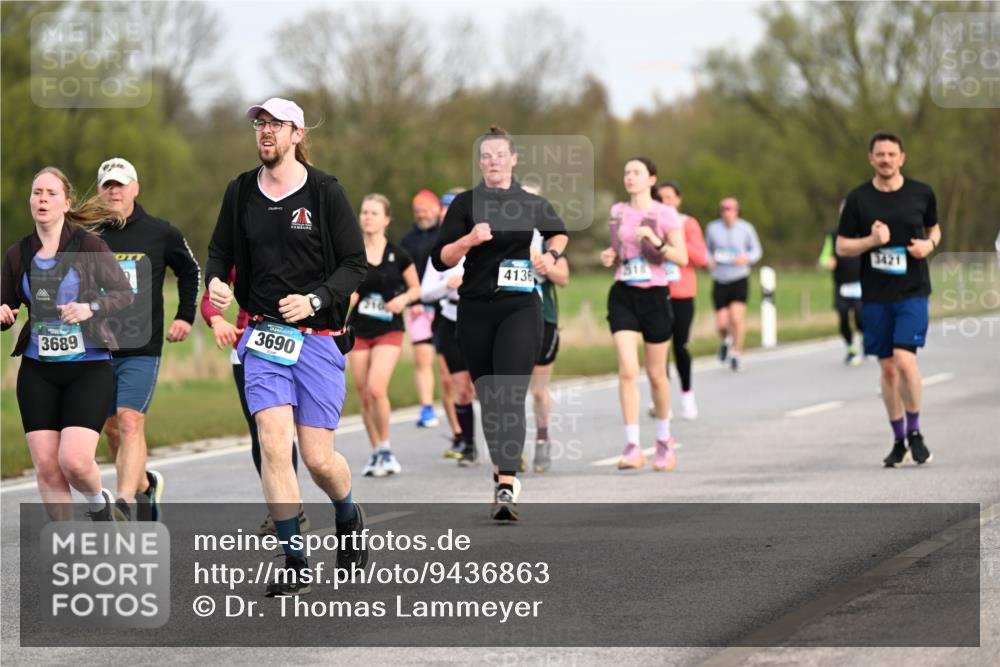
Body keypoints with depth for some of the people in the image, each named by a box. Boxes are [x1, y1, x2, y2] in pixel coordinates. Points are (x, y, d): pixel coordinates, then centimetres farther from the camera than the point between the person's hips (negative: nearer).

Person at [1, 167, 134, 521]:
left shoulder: (89, 246, -5)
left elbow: (125, 294, -3)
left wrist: (90, 308, -20)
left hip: (89, 367, -4)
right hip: (37, 370, 4)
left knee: (74, 461, -15)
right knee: (46, 466, -2)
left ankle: (99, 501, 19)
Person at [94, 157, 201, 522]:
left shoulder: (161, 233, 2)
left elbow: (190, 271, 18)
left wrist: (185, 316, 11)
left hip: (142, 350, -3)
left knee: (130, 423, -17)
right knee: (111, 427, 10)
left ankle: (125, 503, -25)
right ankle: (144, 484, 34)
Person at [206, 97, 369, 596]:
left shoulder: (324, 191, -4)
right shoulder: (241, 191, 6)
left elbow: (356, 263, -3)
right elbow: (220, 249, 18)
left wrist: (314, 299, -18)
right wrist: (215, 281, -5)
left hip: (317, 336, -2)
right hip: (263, 334, 2)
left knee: (318, 459, -1)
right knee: (273, 444, -14)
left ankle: (349, 518, 34)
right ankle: (295, 564, -7)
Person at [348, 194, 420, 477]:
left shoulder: (397, 255, -3)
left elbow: (415, 289, 8)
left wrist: (403, 299, -13)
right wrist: (346, 297, -13)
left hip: (389, 330, -3)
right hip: (359, 331, 3)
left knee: (376, 389, -19)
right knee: (364, 396, 4)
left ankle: (386, 450, -3)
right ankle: (377, 453, 19)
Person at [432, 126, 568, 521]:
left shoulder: (532, 204, 6)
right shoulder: (466, 203, 2)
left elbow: (559, 232, 27)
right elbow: (440, 259, -3)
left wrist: (551, 254, 6)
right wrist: (469, 240, -20)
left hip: (520, 309, -1)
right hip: (476, 310, 1)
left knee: (510, 396, -16)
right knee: (488, 397, 10)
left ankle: (506, 489, -25)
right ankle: (503, 468, 32)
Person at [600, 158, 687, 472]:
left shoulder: (665, 214, -4)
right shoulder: (617, 212, 8)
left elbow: (682, 258, -6)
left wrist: (656, 240, -20)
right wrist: (609, 257, 0)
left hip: (654, 294, -2)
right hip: (623, 295, 2)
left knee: (656, 373, 9)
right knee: (627, 371, -13)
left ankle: (664, 439, 32)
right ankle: (633, 447, -17)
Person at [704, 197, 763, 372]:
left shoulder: (746, 228, -2)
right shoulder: (712, 228, 0)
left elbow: (757, 251, 8)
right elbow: (707, 249, 14)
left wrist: (746, 258, -14)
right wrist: (707, 260, -9)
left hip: (740, 280, -1)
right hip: (720, 281, 1)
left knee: (737, 318, -15)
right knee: (722, 323, -3)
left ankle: (736, 353, 1)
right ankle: (726, 341, 32)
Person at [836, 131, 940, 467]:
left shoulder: (922, 193, 3)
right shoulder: (858, 198, 0)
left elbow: (934, 228, 19)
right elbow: (841, 247, 4)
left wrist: (929, 244, -4)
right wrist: (871, 241, -15)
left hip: (913, 291, -1)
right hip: (875, 295, 1)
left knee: (904, 360, -17)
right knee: (887, 368, 6)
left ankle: (915, 433, 1)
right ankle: (899, 440, 19)